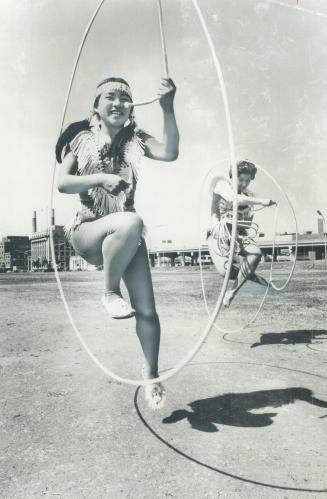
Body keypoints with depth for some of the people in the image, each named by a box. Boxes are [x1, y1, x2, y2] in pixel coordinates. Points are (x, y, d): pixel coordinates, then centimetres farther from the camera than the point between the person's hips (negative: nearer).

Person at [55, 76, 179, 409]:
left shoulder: (134, 139, 7)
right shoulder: (82, 138, 4)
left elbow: (169, 152, -12)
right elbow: (61, 183, -5)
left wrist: (168, 109, -23)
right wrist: (100, 177, -19)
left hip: (125, 234, 3)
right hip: (87, 231, -3)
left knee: (146, 309, -3)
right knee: (131, 222, -38)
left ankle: (151, 374, 19)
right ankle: (109, 293, -16)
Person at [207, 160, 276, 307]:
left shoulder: (249, 196, 16)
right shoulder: (222, 184, -3)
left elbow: (249, 221, 24)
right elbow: (235, 199, -24)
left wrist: (250, 232, 4)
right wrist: (262, 201, -24)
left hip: (238, 235, 5)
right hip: (218, 234, -5)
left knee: (256, 253, -25)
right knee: (224, 270, -27)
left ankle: (231, 293, -13)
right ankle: (248, 274, 8)